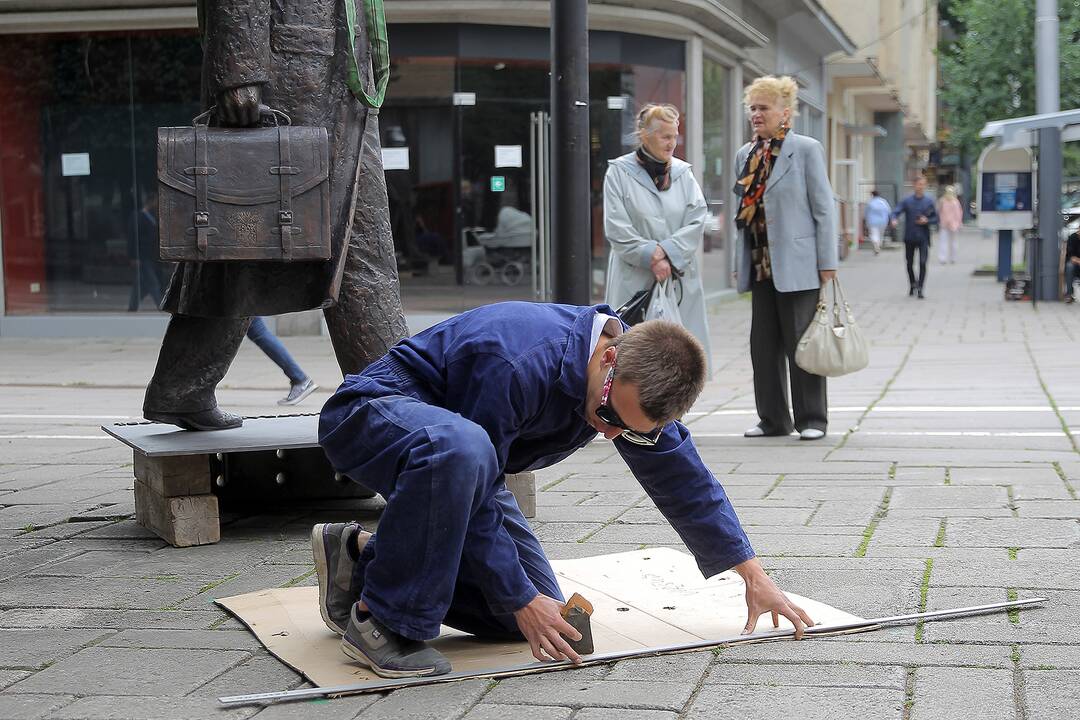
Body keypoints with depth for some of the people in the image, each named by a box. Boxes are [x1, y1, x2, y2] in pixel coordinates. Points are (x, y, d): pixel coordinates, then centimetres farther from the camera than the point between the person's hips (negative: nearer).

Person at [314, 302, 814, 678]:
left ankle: (363, 555, 9)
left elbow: (682, 479, 2)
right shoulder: (521, 365, -36)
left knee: (536, 613, -4)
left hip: (456, 459, 8)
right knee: (462, 449, -44)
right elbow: (474, 505, -30)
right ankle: (381, 619, -27)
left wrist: (754, 578, 6)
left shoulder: (637, 379, -11)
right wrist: (522, 601, -25)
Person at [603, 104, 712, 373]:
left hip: (680, 278, 3)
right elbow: (617, 230, -6)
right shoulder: (619, 172, 0)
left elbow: (697, 221, 1)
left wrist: (666, 251, -12)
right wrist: (652, 258, -12)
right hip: (636, 280, -3)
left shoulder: (682, 172, 10)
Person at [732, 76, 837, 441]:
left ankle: (811, 419, 9)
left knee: (801, 344, -1)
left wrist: (827, 263, -11)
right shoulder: (745, 155, 13)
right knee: (764, 345, 8)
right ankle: (773, 419, 17)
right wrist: (739, 262, 13)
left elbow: (824, 209, -6)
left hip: (796, 265, -6)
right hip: (760, 265, 6)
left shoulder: (807, 149, -4)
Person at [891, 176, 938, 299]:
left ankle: (920, 289, -8)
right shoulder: (907, 201, 1)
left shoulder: (929, 202, 3)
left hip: (923, 238, -1)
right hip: (909, 237, 1)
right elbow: (895, 212, -9)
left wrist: (927, 221, -12)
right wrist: (893, 220, -30)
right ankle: (912, 285, 34)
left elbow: (935, 218, 9)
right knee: (909, 263, 12)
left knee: (922, 263, -12)